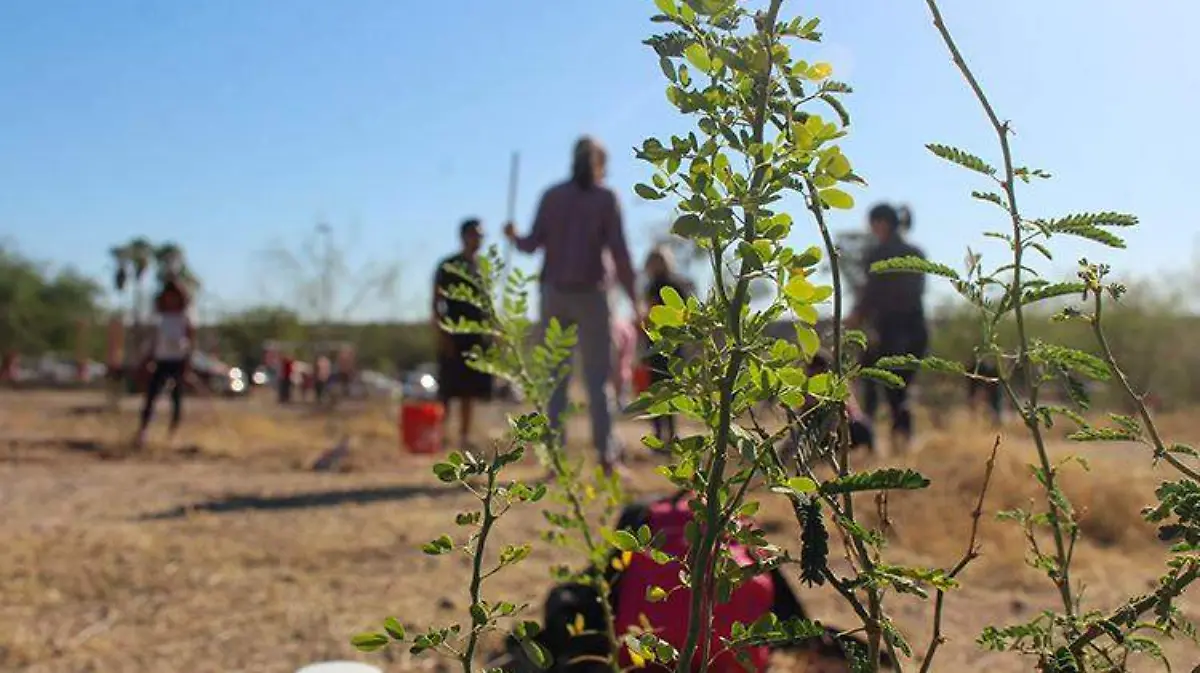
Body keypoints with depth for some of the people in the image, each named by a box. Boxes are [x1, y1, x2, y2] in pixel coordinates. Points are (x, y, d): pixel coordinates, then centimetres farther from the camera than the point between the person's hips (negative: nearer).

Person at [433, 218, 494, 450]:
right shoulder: (448, 266, -3)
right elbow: (437, 303, -6)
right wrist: (442, 335, -13)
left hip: (477, 335, 5)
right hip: (453, 335, -5)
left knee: (471, 388, 7)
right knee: (448, 389, -6)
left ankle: (464, 435, 12)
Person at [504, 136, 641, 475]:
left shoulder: (551, 196, 5)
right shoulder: (605, 198, -2)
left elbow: (533, 244, 1)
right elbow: (619, 252, -8)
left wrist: (513, 237, 23)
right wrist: (634, 299, -3)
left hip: (554, 294, 2)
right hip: (590, 294, -2)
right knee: (597, 379, 2)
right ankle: (607, 455, -3)